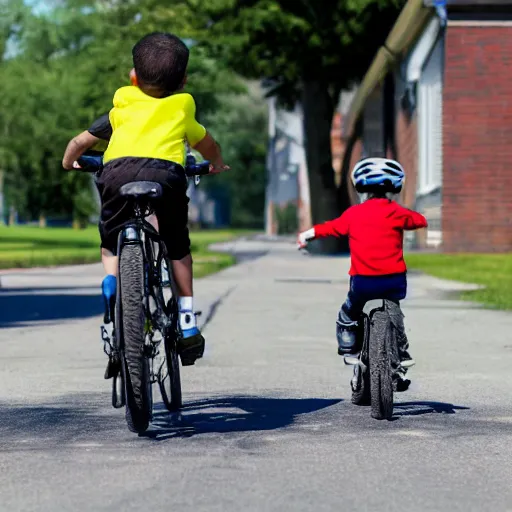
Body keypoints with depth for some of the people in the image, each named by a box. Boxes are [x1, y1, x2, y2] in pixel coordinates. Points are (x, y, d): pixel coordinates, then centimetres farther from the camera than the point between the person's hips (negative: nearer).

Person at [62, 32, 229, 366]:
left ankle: (112, 278, -2)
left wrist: (69, 162, 56)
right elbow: (207, 144, 49)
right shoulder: (182, 109, 32)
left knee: (111, 241, 25)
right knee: (178, 248, 20)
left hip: (118, 169, 0)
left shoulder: (122, 110, 31)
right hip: (166, 171, 0)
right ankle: (187, 323, 15)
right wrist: (217, 164, 70)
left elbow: (80, 142, 36)